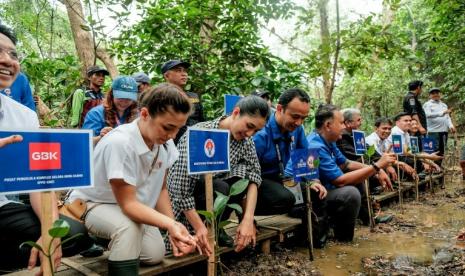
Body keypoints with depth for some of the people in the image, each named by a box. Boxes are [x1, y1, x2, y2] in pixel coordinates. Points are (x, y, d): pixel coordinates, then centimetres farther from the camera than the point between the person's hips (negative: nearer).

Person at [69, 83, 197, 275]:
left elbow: (161, 189, -2)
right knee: (128, 227, -35)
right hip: (92, 204, -7)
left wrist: (173, 228, -15)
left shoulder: (166, 143, -13)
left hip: (132, 205, 7)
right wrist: (170, 224, -43)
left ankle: (114, 238, 22)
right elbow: (128, 204, -31)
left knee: (156, 254, 0)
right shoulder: (119, 143, -34)